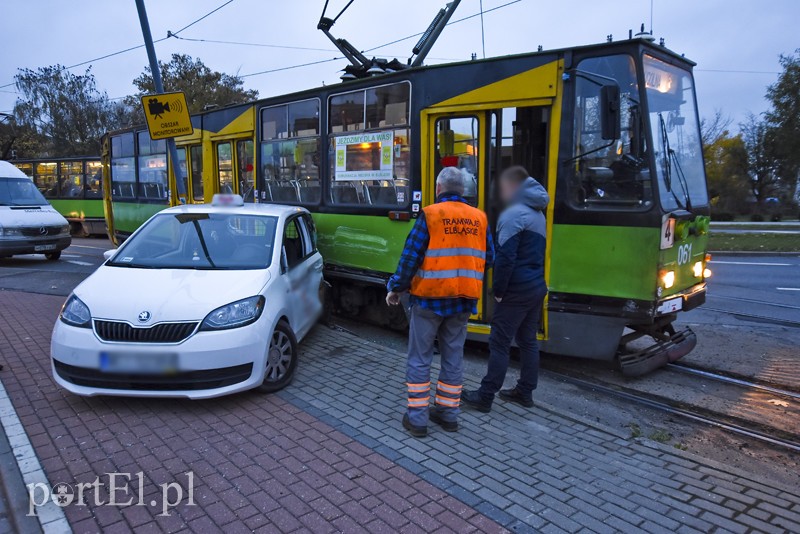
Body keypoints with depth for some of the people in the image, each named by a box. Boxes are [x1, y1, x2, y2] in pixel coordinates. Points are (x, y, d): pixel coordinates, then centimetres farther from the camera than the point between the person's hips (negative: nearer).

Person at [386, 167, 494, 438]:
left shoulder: (429, 215, -10)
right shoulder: (479, 219, 4)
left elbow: (410, 257, -11)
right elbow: (489, 259, 10)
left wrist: (396, 288, 0)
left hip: (429, 297, -4)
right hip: (463, 302, 4)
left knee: (419, 359, 6)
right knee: (453, 357, 15)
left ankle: (417, 418, 11)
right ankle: (448, 414, 25)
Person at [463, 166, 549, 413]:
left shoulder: (513, 214, -15)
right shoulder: (537, 213, 15)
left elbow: (505, 257, -21)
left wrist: (498, 290, -12)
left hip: (517, 290, -9)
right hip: (537, 286, 9)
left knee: (499, 344, -3)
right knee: (527, 341, 15)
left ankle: (485, 397, 3)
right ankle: (525, 392, 24)